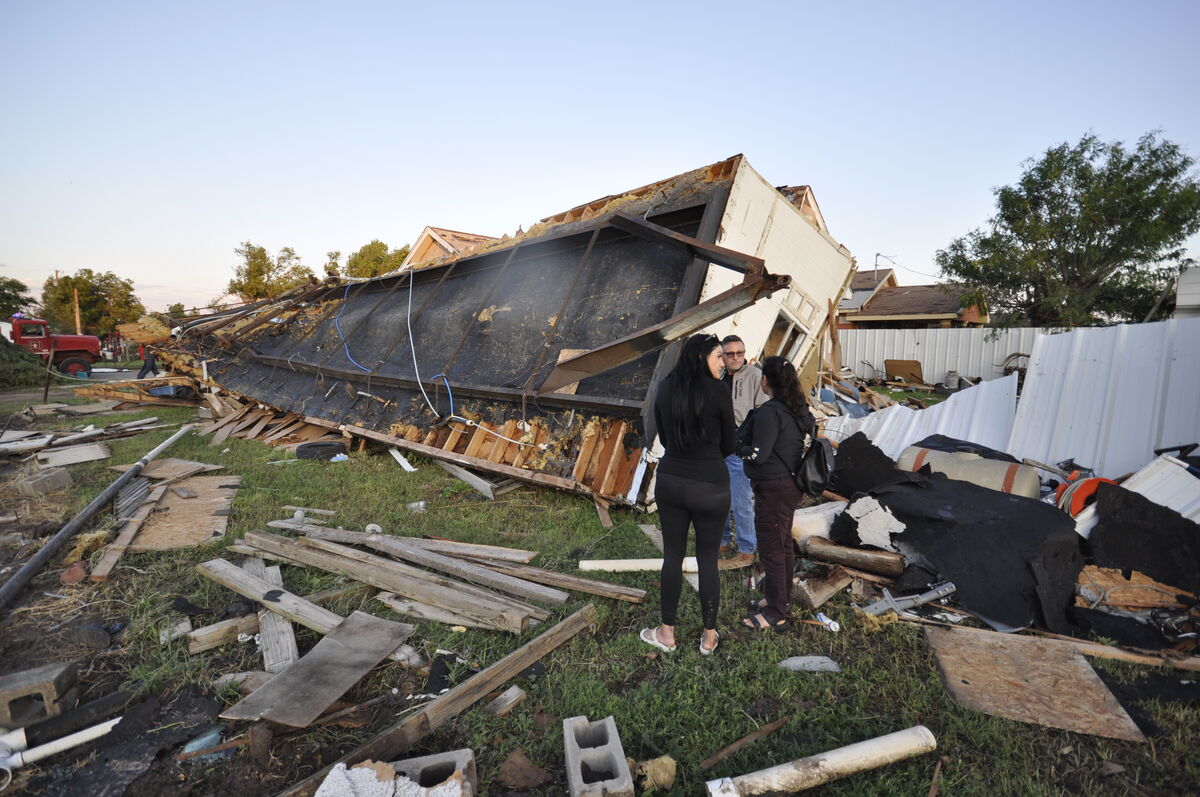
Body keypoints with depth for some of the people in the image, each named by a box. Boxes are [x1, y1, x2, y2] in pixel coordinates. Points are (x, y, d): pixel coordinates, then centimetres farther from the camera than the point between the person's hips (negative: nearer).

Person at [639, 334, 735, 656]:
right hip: (710, 486, -3)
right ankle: (709, 636, 28)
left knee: (672, 556, 15)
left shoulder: (665, 389, 1)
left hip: (670, 481, 4)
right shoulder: (718, 391, -12)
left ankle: (667, 633, 28)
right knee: (708, 559, 12)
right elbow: (729, 445, -3)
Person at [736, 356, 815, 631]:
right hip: (791, 483, 10)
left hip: (774, 489, -10)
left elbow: (758, 455, -25)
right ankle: (782, 598, 38)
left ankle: (775, 615, 15)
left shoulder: (769, 412, -24)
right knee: (784, 544, 21)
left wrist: (738, 445, -7)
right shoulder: (798, 407, 4)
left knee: (771, 549, 2)